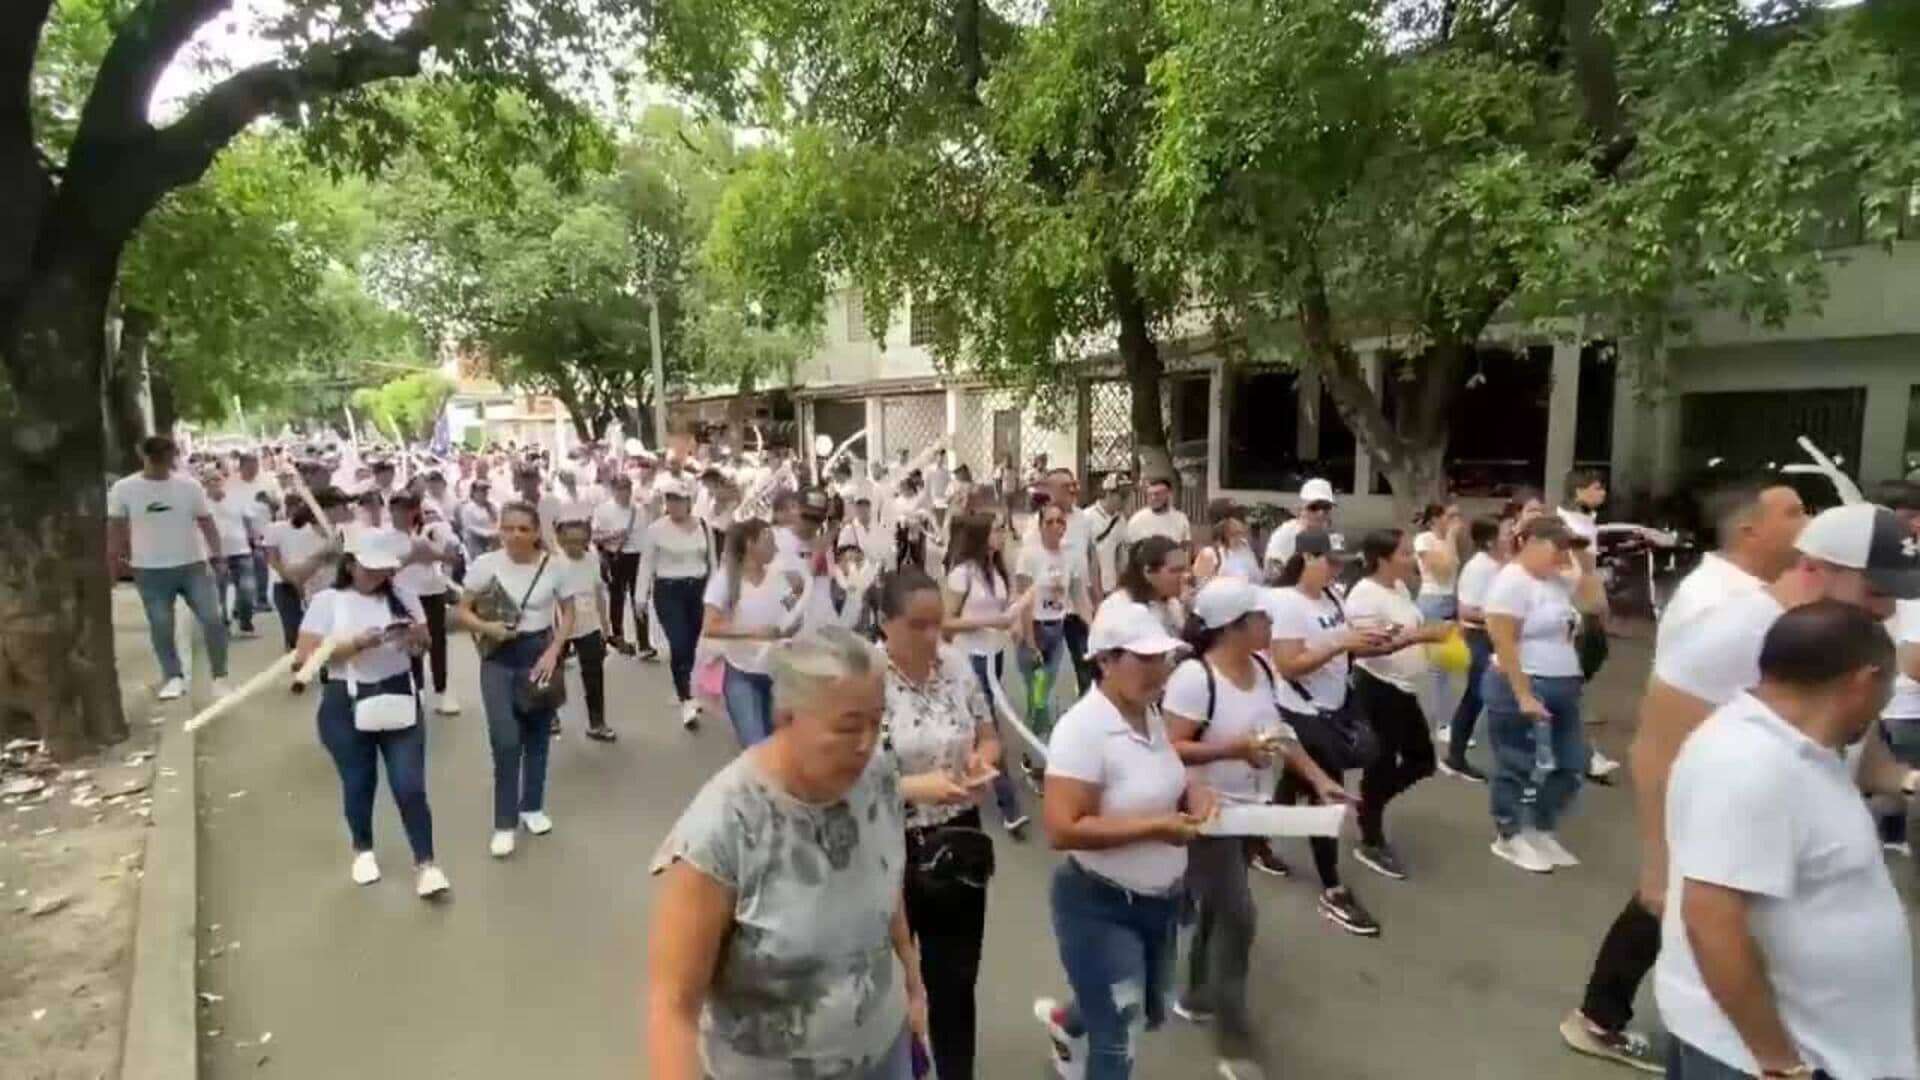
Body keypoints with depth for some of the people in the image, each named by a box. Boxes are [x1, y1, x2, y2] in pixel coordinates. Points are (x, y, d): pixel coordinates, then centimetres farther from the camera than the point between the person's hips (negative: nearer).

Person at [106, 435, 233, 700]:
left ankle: (220, 677, 7)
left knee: (213, 619, -3)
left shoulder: (189, 486, 0)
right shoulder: (123, 488, -2)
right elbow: (115, 527, 4)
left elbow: (206, 522, 2)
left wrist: (217, 555, -6)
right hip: (150, 569, 0)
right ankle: (173, 677, 21)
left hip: (193, 564, 0)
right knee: (160, 626, 7)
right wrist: (112, 561, 1)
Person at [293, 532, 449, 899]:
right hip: (346, 705, -1)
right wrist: (356, 644, -21)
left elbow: (423, 645, 10)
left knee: (410, 786, -2)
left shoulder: (402, 597, 3)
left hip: (399, 699, 1)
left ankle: (425, 863, 7)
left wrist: (417, 636, -14)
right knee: (358, 784, 14)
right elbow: (304, 656, -10)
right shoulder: (327, 601, -5)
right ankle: (363, 850, 39)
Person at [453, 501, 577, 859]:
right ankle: (504, 824, 5)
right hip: (500, 657, -1)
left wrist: (553, 651, -10)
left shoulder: (553, 566, -9)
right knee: (506, 740, -10)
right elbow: (462, 611, -1)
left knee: (537, 737, 13)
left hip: (540, 653, 1)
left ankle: (532, 807, 34)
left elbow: (568, 613, 2)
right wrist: (487, 627, -21)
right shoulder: (486, 564, -10)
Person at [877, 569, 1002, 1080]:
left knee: (956, 980, 17)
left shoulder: (957, 665, -3)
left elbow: (988, 735, 10)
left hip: (958, 842, 4)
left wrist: (983, 759, -12)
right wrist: (916, 787, -29)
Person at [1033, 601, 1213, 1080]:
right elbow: (1062, 830, -30)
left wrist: (1195, 793, -7)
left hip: (1160, 898, 8)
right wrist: (1155, 827, -28)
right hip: (1100, 906, -8)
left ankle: (1064, 1020, 54)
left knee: (1148, 1014, 26)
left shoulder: (1150, 712, 0)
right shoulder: (1082, 728, -26)